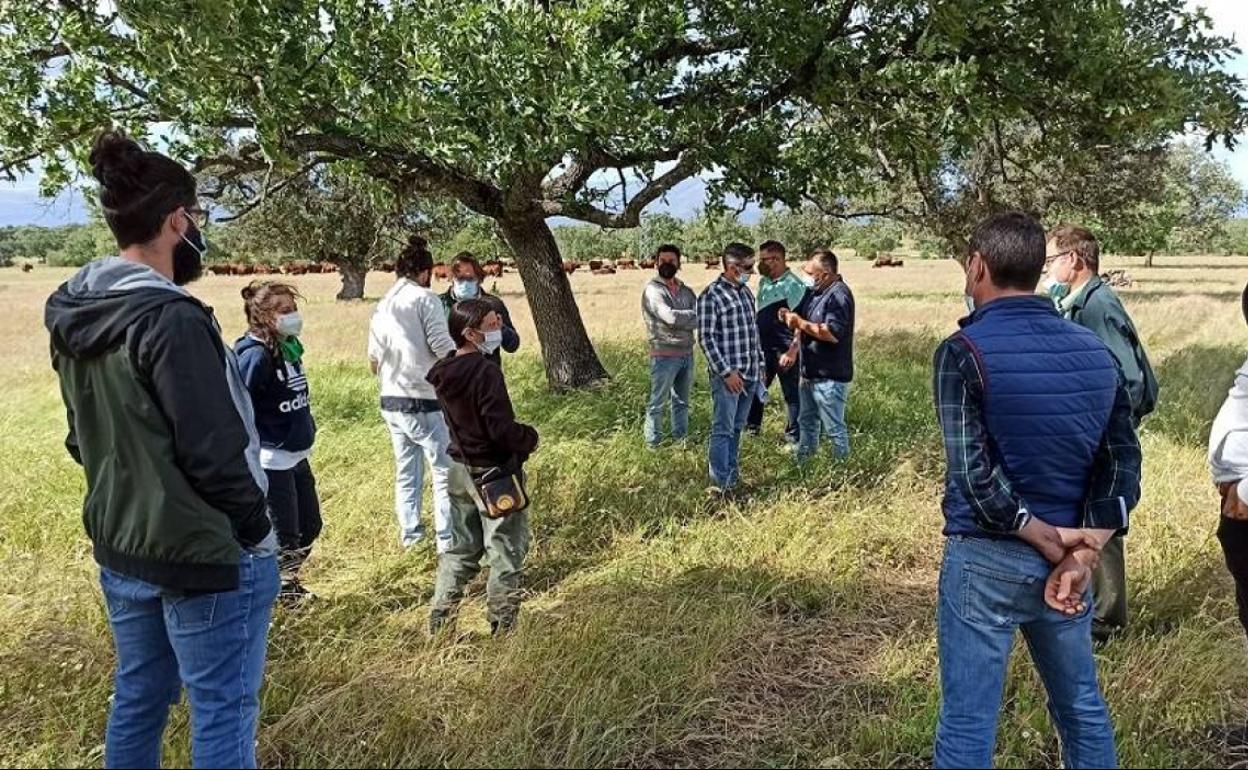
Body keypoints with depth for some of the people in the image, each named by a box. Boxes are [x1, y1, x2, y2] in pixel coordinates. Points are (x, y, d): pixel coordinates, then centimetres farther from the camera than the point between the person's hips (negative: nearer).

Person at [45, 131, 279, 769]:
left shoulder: (71, 317, 3)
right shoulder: (172, 319, -24)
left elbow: (82, 436, 12)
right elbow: (215, 452, -22)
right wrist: (255, 531, -9)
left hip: (120, 547, 9)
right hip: (205, 553, -9)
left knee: (137, 700, 22)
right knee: (222, 714, 5)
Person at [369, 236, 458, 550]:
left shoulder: (382, 306, 10)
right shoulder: (426, 298, -9)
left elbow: (374, 361, 14)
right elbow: (444, 349, -17)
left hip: (391, 402, 7)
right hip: (424, 402, -7)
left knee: (406, 471, 16)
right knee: (445, 471, 2)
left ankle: (410, 533, 24)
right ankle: (447, 539, 3)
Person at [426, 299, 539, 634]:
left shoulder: (442, 372, 1)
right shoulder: (487, 372, -23)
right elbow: (502, 428, -25)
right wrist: (529, 438, -7)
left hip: (461, 470, 8)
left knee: (461, 548, 19)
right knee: (506, 554, 7)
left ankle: (439, 623, 22)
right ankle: (502, 627, 15)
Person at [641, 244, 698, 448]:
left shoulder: (685, 291, 11)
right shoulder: (653, 290, -10)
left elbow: (699, 319, 1)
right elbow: (670, 317, -22)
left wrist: (679, 320, -15)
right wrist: (693, 315, -9)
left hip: (687, 353, 6)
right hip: (664, 356, -6)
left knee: (682, 402, 16)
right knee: (658, 404, 1)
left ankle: (681, 440, 28)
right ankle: (653, 445, 9)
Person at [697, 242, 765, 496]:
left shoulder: (746, 291, 11)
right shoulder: (711, 296, -13)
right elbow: (706, 338, -15)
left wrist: (760, 364, 17)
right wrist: (727, 372, -17)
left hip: (750, 374, 7)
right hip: (727, 375, -7)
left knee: (737, 428, 15)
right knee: (722, 429, -5)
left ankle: (732, 473, 25)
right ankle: (720, 484, -3)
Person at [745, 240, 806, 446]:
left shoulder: (793, 286, -15)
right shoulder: (764, 282, 9)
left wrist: (792, 352, -22)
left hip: (784, 351, -8)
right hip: (763, 349, 8)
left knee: (791, 393, 4)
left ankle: (794, 436, 14)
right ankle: (751, 427, 30)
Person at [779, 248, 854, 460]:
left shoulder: (839, 295, -19)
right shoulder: (817, 291, 11)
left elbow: (833, 333, -29)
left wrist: (800, 323, -23)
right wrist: (791, 317, 0)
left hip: (830, 377, -10)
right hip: (811, 373, 10)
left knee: (834, 427, 0)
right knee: (808, 422, 20)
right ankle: (803, 462, 32)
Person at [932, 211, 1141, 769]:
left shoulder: (964, 352, -14)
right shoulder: (1095, 351, 4)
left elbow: (974, 473, -21)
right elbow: (1123, 463, 0)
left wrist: (1048, 539, -11)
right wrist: (1080, 556, -7)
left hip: (986, 560, -6)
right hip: (1060, 557, 6)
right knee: (1082, 709, 22)